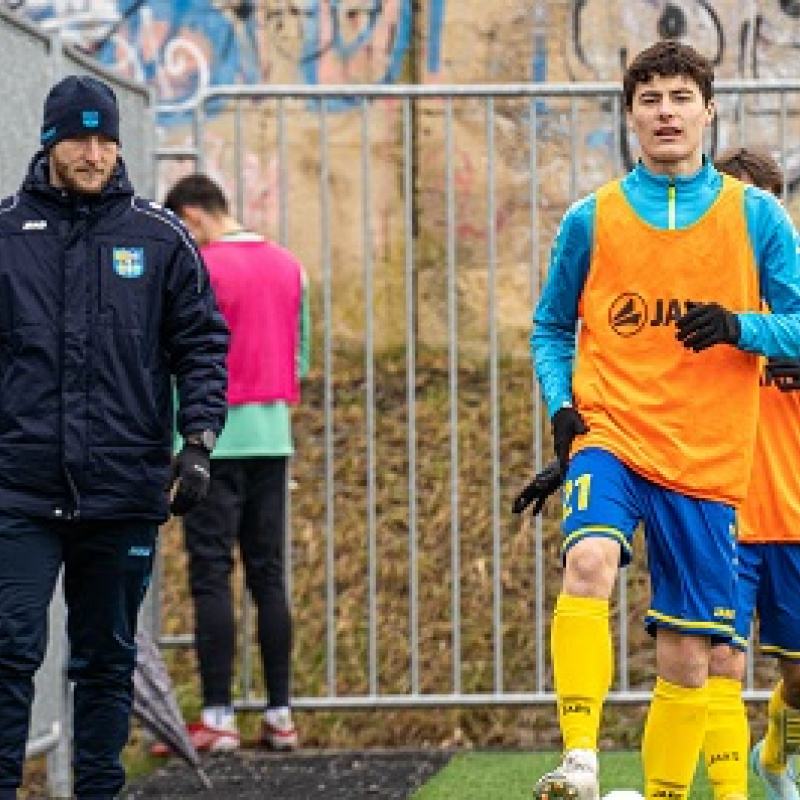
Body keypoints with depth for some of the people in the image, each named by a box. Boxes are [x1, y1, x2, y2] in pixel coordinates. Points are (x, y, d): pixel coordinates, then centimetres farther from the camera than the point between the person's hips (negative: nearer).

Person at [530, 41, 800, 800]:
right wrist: (561, 406, -1)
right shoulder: (590, 219, 6)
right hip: (610, 436, -1)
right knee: (589, 560, -31)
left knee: (687, 656, 3)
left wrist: (739, 327, -15)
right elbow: (551, 328, 16)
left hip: (706, 461, 1)